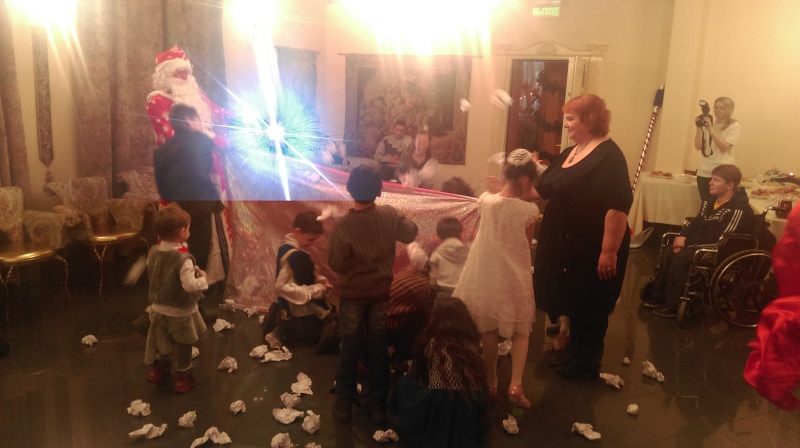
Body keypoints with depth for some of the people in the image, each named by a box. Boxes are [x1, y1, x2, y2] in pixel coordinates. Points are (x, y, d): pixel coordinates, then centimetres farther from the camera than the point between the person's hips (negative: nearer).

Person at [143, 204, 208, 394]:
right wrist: (202, 278, -14)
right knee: (183, 344, 13)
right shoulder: (183, 258, -30)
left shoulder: (153, 252, -7)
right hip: (181, 311, -6)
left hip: (159, 308, 6)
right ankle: (183, 377, 27)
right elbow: (190, 286, -33)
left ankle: (158, 370, 40)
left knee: (162, 341, 25)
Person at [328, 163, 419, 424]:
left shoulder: (342, 226, -22)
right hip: (382, 292, 2)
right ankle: (378, 406, 22)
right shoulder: (389, 215, -15)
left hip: (352, 294, -2)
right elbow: (411, 233, 1)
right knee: (379, 347, 13)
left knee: (350, 347, 13)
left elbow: (336, 265, -16)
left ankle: (344, 405, 23)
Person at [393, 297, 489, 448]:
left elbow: (419, 375, 16)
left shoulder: (432, 343, 1)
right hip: (472, 419, 4)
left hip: (440, 410, -4)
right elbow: (482, 382, 16)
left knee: (405, 384, 17)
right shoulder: (473, 344, 10)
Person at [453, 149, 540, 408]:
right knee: (520, 332, 17)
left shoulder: (485, 201, -9)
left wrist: (504, 186, 8)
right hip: (514, 279, -2)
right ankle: (516, 385, 4)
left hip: (486, 277, 2)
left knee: (489, 331, 19)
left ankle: (491, 382, 31)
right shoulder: (529, 210, -15)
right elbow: (527, 242, 0)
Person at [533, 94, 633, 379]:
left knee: (589, 308, 6)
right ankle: (574, 357, 34)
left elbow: (618, 207, -24)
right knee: (572, 304, 18)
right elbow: (541, 189, 17)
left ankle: (586, 366, 23)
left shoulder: (608, 156, -17)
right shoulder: (568, 154, 13)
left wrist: (609, 251, -26)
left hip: (593, 250, -8)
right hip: (566, 246, 9)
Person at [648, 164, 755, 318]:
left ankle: (673, 306, -17)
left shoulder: (739, 210, -21)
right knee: (669, 253, -9)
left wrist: (687, 242, -22)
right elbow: (696, 223, 10)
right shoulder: (712, 200, 7)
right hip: (704, 246, 9)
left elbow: (720, 241, -27)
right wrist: (682, 239, -11)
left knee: (682, 257, -27)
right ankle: (658, 296, -3)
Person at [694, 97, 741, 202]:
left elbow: (724, 147, -14)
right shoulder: (707, 124, 10)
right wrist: (699, 127, -8)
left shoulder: (734, 126, 0)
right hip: (704, 172, 4)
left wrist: (711, 130, -19)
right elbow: (698, 147, 2)